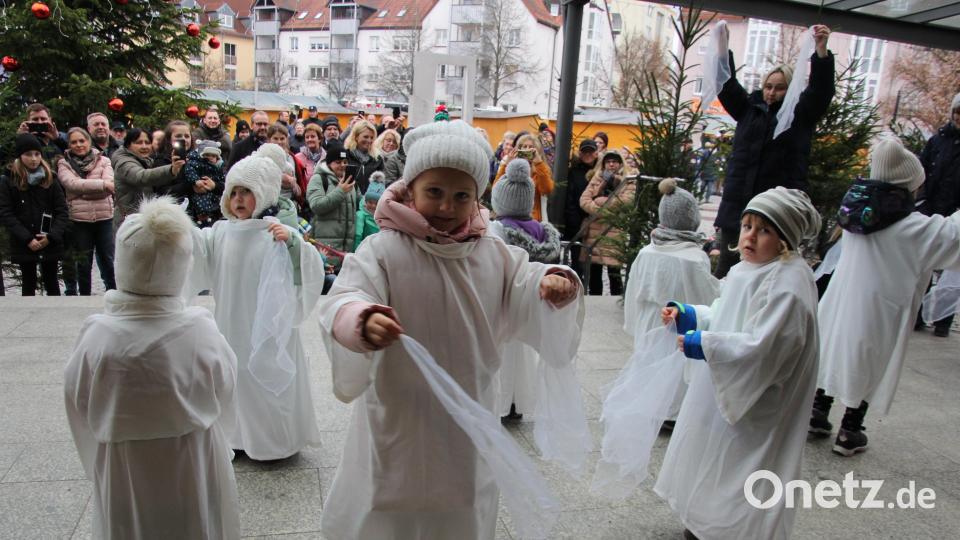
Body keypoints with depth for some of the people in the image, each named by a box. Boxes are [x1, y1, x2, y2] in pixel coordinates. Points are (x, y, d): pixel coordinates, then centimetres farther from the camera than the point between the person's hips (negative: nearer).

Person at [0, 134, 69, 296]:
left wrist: (52, 236, -15)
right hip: (23, 245, -1)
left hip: (50, 244, 1)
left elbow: (62, 211, -2)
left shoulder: (50, 179, 1)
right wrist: (27, 239, -17)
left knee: (51, 282, 10)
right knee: (28, 283, 10)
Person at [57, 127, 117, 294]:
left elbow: (108, 188, -9)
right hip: (80, 220, 0)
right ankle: (84, 296, 22)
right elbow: (73, 184, -15)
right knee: (84, 263, 10)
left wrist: (82, 191, -16)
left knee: (108, 261, 7)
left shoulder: (103, 161, 5)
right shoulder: (64, 165, 4)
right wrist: (103, 184, -22)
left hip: (105, 218, 0)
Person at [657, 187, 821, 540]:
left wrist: (705, 346, -25)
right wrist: (687, 315, 5)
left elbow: (763, 348, -29)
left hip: (753, 406, -9)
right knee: (711, 458, 22)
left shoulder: (788, 283, -23)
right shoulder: (747, 270, 5)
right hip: (723, 391, 10)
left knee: (736, 469, 4)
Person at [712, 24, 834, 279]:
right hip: (738, 205, 3)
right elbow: (727, 84, 7)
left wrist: (822, 50, -21)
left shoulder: (801, 116, 7)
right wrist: (722, 45, -5)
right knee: (727, 267, 5)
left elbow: (821, 88, -7)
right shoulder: (749, 108, 14)